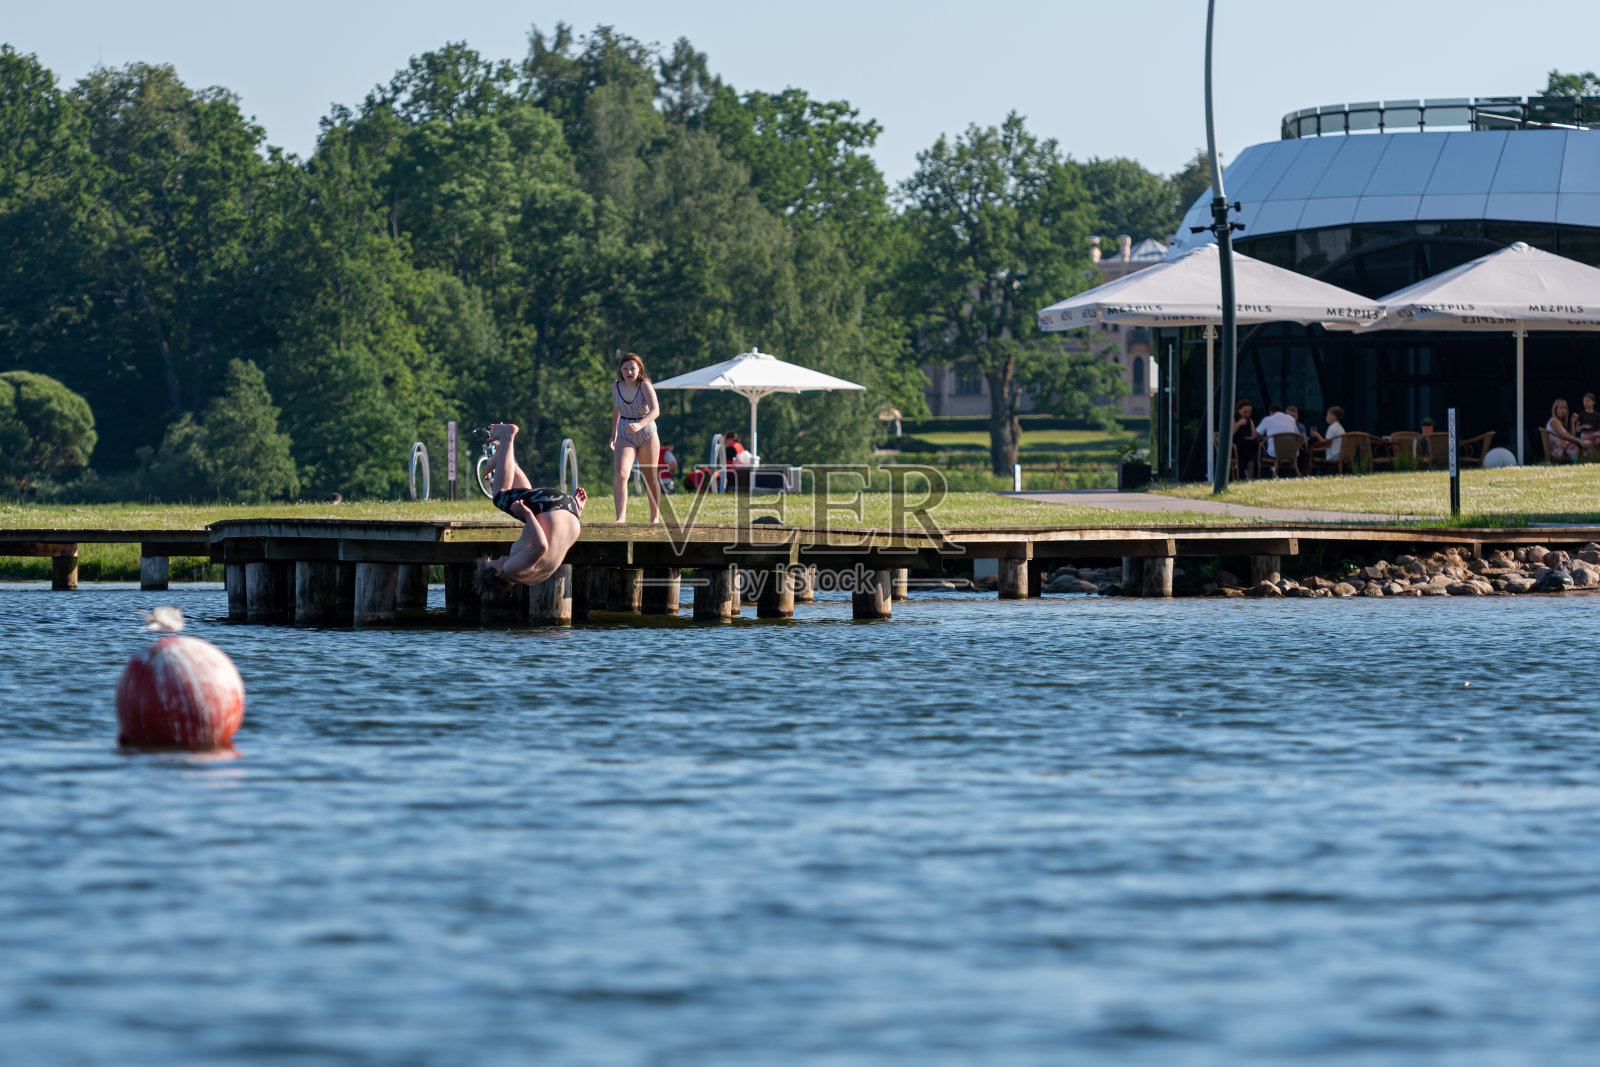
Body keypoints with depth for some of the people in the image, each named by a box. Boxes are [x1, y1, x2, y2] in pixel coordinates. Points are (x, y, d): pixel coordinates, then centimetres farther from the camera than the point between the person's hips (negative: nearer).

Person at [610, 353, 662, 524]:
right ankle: (621, 517, -28)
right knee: (620, 474, -21)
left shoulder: (645, 385, -16)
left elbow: (655, 410, -30)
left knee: (650, 478, 11)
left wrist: (639, 425, -46)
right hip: (625, 437, 2)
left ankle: (655, 516, 30)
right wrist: (613, 433, 22)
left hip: (647, 435, -2)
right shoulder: (616, 385, -3)